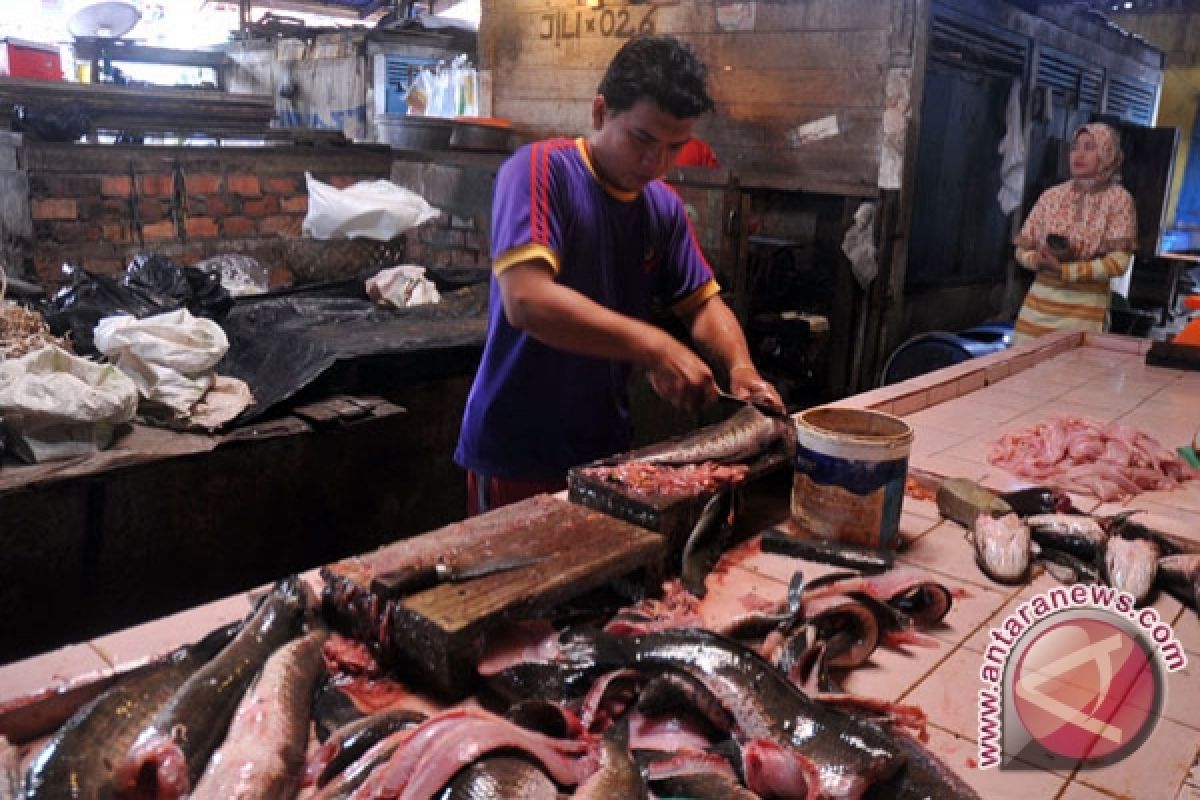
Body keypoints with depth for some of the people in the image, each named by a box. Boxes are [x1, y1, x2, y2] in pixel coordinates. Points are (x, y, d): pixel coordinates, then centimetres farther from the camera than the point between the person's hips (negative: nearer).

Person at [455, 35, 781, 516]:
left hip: (606, 448, 7)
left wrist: (740, 367, -12)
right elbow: (526, 301, -29)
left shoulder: (665, 207, 3)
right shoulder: (541, 171, -16)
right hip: (517, 453, -6)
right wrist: (654, 348, -34)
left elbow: (703, 301, 8)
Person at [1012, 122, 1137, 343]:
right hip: (1040, 299, 3)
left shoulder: (1118, 198, -2)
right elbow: (1022, 249, 7)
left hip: (1085, 304, -3)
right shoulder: (1051, 195, 6)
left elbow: (1118, 261, -11)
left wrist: (1064, 271, -18)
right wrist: (1041, 261, -14)